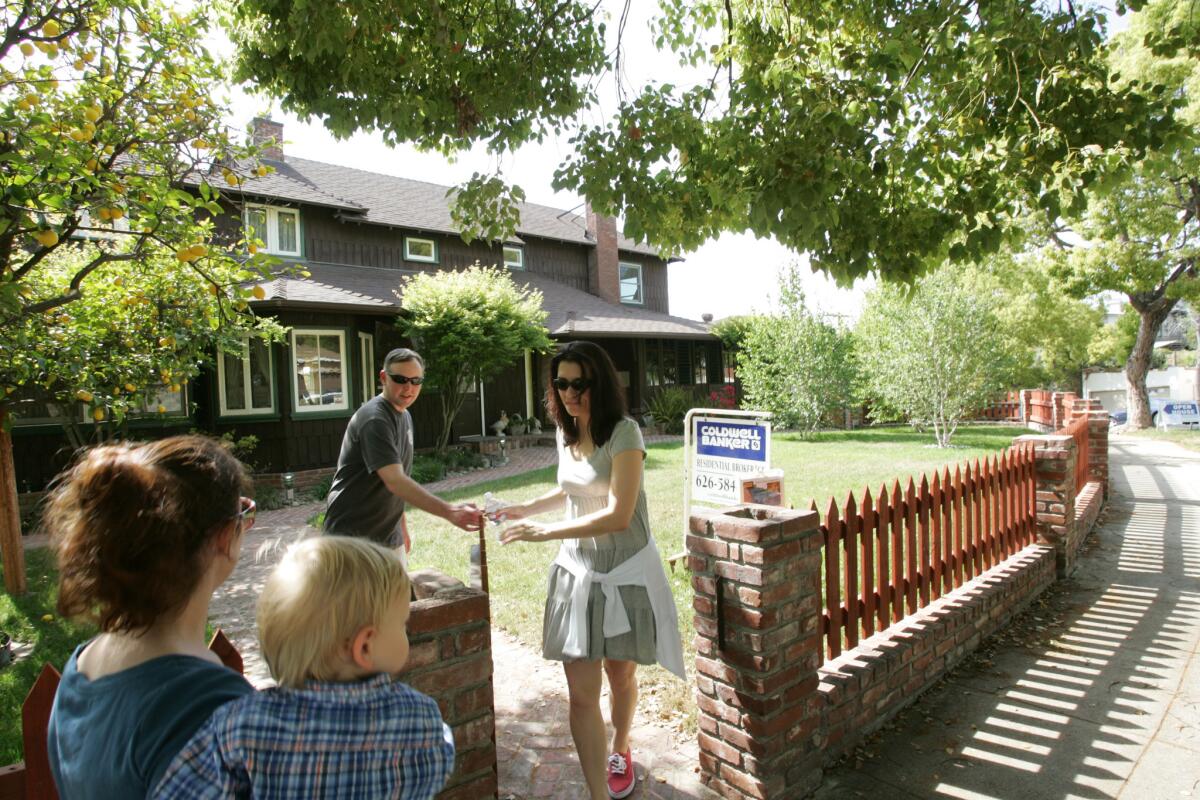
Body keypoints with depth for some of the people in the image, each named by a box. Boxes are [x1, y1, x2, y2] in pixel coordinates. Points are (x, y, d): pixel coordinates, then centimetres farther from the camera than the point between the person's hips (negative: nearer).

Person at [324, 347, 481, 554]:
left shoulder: (405, 416, 9)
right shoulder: (374, 419, -20)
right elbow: (394, 481, -32)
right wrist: (449, 511, -41)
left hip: (388, 536, 8)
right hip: (353, 537, -8)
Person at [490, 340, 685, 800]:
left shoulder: (623, 433, -19)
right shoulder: (565, 434, 2)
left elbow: (618, 516, -26)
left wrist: (544, 532, -26)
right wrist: (526, 509, 6)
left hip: (624, 571, -4)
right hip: (577, 568, 5)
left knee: (621, 676, 17)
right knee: (581, 694, 0)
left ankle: (620, 752, 46)